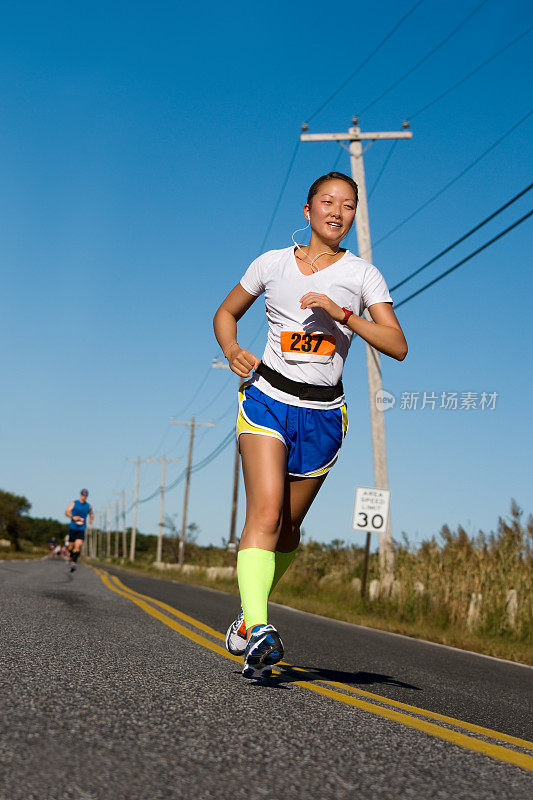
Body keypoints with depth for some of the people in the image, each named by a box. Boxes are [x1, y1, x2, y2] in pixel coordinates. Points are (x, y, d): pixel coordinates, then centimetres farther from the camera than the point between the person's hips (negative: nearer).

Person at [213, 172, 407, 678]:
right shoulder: (273, 263, 5)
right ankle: (258, 634, -30)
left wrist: (343, 313, -20)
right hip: (268, 398, -1)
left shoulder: (362, 275, 2)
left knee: (288, 527, 9)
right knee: (266, 512, -21)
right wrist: (234, 353, -3)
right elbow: (225, 314, 18)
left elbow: (397, 346, -8)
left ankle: (247, 617, 32)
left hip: (323, 413, 1)